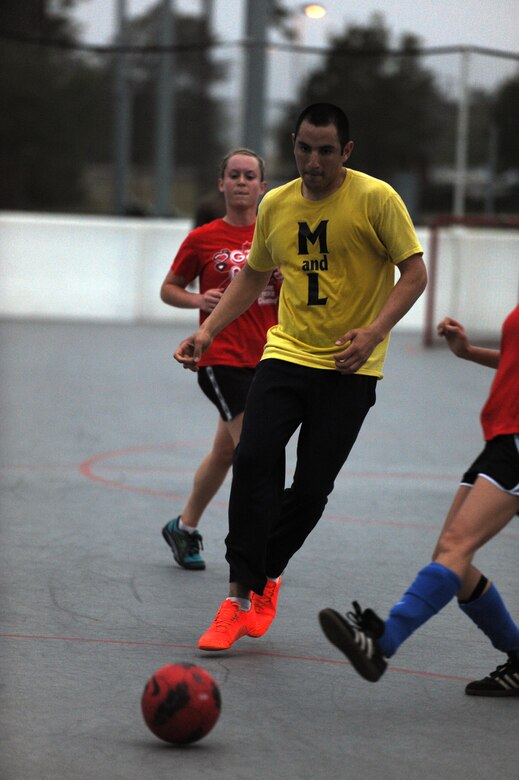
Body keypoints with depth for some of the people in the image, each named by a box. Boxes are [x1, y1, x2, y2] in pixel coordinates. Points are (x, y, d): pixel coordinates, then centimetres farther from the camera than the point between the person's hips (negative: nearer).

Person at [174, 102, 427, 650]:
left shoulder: (375, 198, -8)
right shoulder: (276, 204, 6)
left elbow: (414, 274, -8)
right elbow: (253, 275, 20)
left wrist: (373, 332, -22)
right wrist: (206, 331, 9)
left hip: (349, 368, -3)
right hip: (286, 353, 3)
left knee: (312, 488, -4)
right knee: (253, 459, -17)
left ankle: (267, 575, 25)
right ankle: (239, 598, -10)